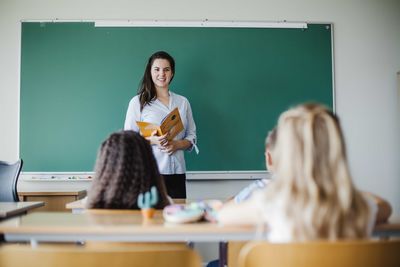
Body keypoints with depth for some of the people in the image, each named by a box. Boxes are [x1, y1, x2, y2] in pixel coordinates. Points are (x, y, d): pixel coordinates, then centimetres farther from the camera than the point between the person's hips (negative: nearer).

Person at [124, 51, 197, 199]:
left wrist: (176, 144, -6)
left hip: (177, 172, 3)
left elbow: (191, 137, 14)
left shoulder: (182, 102, 14)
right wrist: (151, 140, -16)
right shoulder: (138, 102, 3)